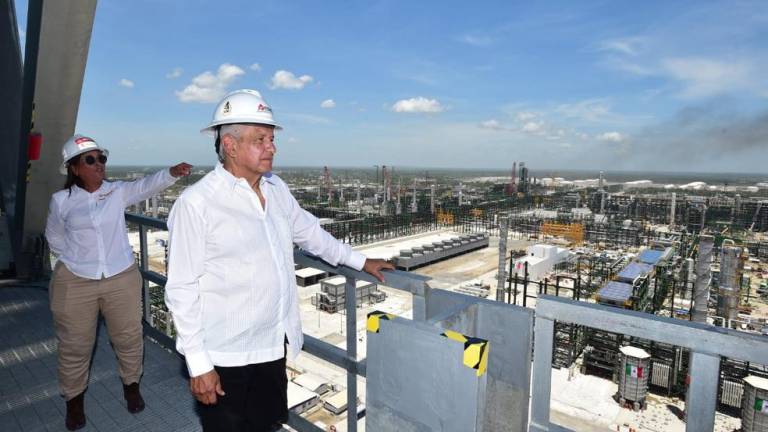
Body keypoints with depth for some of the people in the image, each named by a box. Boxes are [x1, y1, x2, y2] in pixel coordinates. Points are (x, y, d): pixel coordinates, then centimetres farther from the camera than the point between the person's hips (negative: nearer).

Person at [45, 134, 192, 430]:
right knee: (75, 345, 13)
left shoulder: (118, 192, -4)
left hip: (122, 278, 1)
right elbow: (54, 238, 12)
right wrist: (74, 258, 7)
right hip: (75, 283, 0)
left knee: (128, 338, 13)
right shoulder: (61, 200, -4)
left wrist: (171, 173, -41)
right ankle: (74, 399, 37)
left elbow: (147, 186, -24)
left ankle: (131, 385, 38)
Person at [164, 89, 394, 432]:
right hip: (225, 357, -5)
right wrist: (198, 364, -12)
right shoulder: (196, 203, -17)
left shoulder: (277, 189, 3)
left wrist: (360, 261, 20)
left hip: (274, 346, 6)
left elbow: (309, 232, 16)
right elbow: (182, 289, -14)